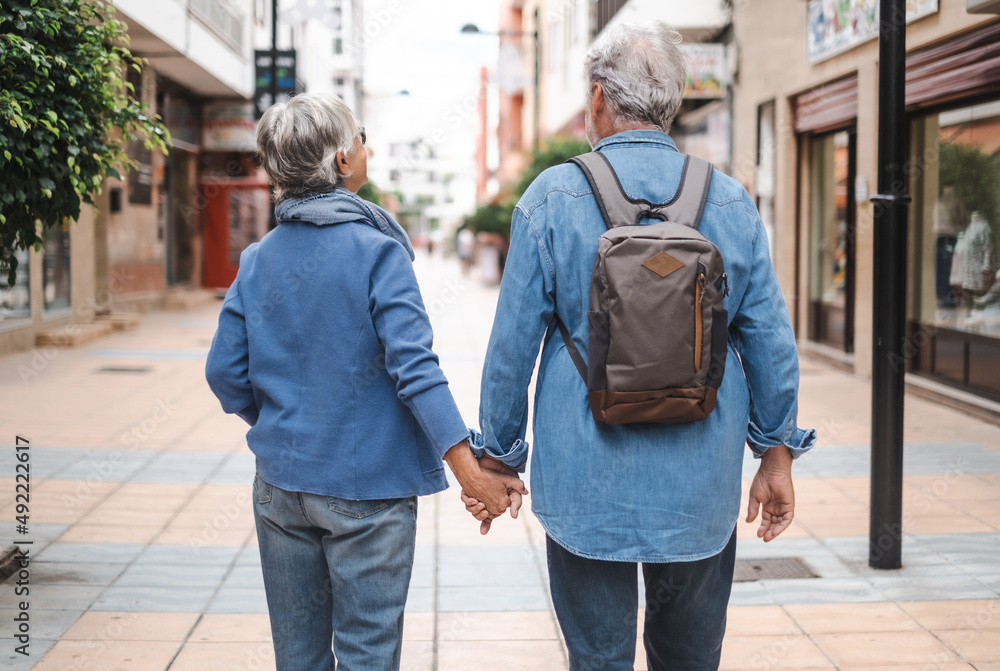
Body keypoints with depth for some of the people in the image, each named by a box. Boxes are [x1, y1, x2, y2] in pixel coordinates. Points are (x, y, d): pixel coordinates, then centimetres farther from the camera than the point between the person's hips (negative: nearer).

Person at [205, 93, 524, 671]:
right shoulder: (377, 251, -13)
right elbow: (414, 368, -20)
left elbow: (225, 371, 4)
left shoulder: (258, 260, 2)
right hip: (366, 488, -5)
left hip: (280, 484, 5)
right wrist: (471, 471, -19)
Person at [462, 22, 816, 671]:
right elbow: (771, 342, 2)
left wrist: (498, 457, 6)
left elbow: (513, 343, -4)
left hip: (587, 486, -2)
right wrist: (778, 454, 12)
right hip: (702, 485, 2)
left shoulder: (553, 197, -5)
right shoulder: (732, 201, 1)